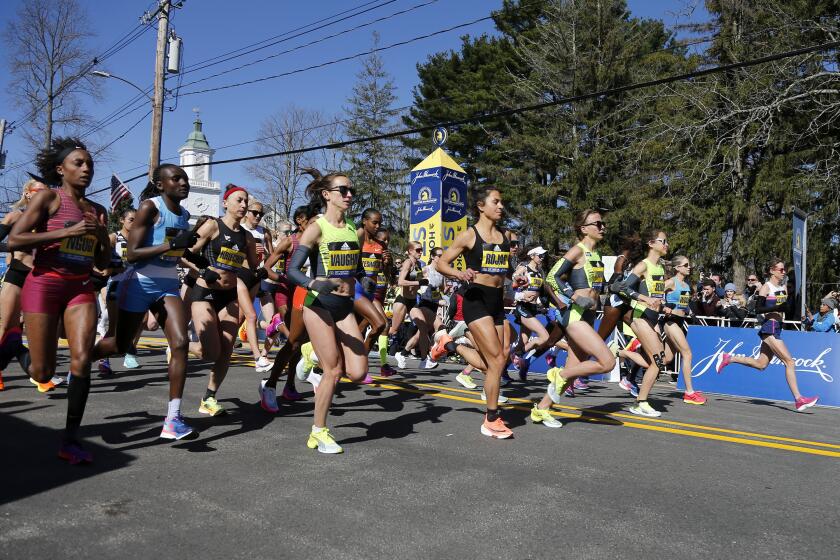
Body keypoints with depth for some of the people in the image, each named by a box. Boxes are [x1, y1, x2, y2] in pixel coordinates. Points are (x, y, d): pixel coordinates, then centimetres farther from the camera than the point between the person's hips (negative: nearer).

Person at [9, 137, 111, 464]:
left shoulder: (97, 211, 12)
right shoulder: (48, 198, -2)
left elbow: (103, 263, 15)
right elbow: (14, 240, -13)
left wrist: (103, 236, -3)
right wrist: (68, 231, -19)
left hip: (81, 289, 4)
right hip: (44, 285, -4)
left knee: (82, 360, -12)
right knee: (42, 373, -2)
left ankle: (71, 439, -3)